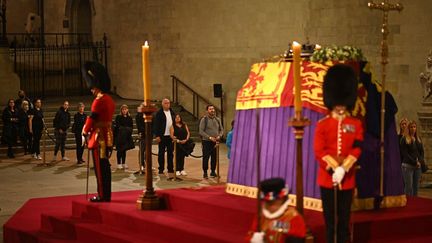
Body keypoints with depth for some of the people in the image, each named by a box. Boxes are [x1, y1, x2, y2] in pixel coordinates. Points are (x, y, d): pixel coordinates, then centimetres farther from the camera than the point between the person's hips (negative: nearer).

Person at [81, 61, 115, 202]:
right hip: (108, 136, 9)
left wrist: (85, 132, -1)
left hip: (99, 137, -9)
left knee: (100, 168, -4)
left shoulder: (99, 100, -15)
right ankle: (106, 195, 17)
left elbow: (92, 118, -14)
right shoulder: (109, 99, 13)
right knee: (105, 167, 12)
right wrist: (91, 130, 9)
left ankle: (102, 195, -1)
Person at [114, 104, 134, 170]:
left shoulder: (129, 118, 9)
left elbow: (131, 126, 12)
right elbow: (116, 126, -8)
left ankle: (123, 163, 16)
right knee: (120, 150, -2)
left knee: (124, 150, 10)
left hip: (127, 136, 4)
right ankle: (119, 164, 2)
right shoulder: (118, 117, -4)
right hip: (119, 135, -4)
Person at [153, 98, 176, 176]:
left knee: (170, 153, 9)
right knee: (161, 153, 3)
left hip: (170, 136, 5)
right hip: (162, 136, -5)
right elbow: (156, 125, -8)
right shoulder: (159, 113, -5)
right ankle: (161, 170, 8)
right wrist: (157, 136, -14)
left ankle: (170, 169, 16)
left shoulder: (172, 113, 11)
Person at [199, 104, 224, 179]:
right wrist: (210, 137, -17)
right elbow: (201, 131, -10)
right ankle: (205, 172, 6)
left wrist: (219, 136, -6)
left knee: (214, 157, 6)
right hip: (207, 142, -4)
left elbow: (221, 130, 15)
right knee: (206, 157, -2)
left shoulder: (217, 119, 10)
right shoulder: (204, 119, -5)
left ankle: (213, 172, 17)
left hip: (215, 142, 4)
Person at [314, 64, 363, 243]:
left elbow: (356, 150, -4)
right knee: (330, 217, 5)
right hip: (327, 177, -1)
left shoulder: (356, 125, 4)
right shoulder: (322, 125, 0)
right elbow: (319, 151, -7)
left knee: (344, 218, 6)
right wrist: (335, 168, -18)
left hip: (347, 178, 1)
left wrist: (343, 169, -17)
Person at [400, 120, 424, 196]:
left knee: (416, 187, 7)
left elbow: (422, 152, 14)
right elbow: (405, 154, -9)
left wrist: (420, 161, -5)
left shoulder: (418, 139, 14)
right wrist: (414, 162, -14)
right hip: (408, 166, -5)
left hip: (418, 166, 5)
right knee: (409, 187, -7)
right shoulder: (404, 139, -3)